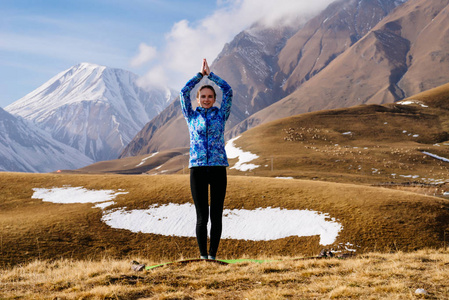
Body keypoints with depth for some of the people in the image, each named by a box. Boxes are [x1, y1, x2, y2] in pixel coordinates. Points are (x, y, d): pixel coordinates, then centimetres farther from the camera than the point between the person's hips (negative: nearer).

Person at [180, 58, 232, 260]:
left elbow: (228, 91, 2)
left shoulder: (220, 115, 10)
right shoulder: (192, 116, 11)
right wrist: (200, 75, 5)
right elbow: (184, 92, 2)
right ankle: (202, 255, 7)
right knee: (202, 217, 0)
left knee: (216, 216, 1)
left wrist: (210, 75, 6)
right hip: (198, 169, 0)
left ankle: (213, 255, 8)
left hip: (218, 169, 0)